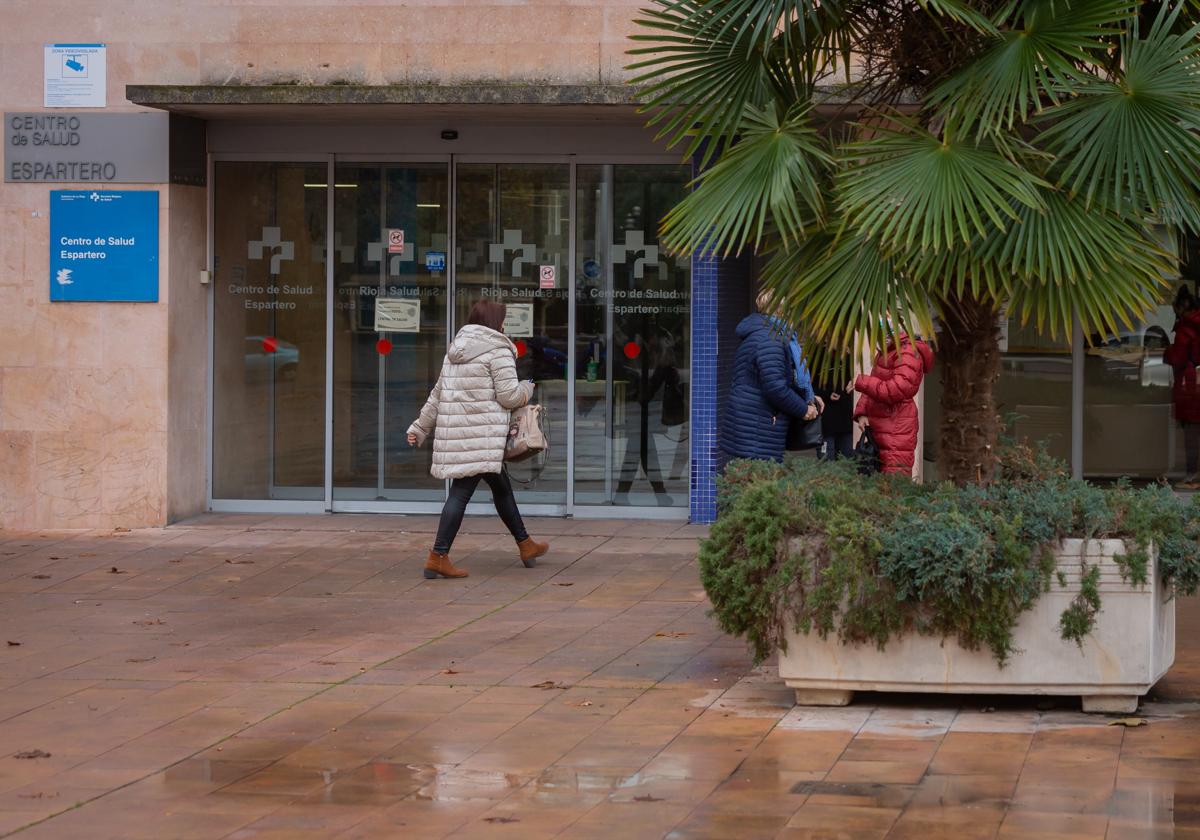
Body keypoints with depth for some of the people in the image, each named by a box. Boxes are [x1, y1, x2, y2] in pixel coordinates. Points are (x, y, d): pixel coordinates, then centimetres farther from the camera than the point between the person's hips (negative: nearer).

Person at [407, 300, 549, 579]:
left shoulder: (455, 352, 18)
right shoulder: (497, 352, -7)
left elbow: (437, 394, 21)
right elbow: (509, 396, -10)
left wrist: (420, 428, 24)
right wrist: (527, 389, 11)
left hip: (454, 431, 9)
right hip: (481, 434, -9)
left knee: (501, 486, 17)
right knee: (462, 491, -6)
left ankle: (525, 545, 26)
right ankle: (438, 558, -8)